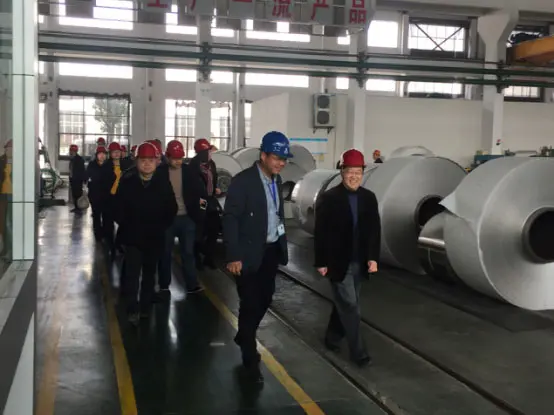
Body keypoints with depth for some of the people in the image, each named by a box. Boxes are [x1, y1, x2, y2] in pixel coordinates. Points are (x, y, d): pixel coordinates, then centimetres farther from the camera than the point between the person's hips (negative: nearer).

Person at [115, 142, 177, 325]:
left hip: (155, 238, 2)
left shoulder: (163, 183, -5)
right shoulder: (127, 181, -7)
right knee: (132, 274, -7)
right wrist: (126, 225, -3)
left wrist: (161, 227, -1)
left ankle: (145, 307, 27)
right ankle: (133, 309, -2)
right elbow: (118, 208, -1)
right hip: (132, 237, -2)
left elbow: (171, 209, 2)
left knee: (149, 274, 14)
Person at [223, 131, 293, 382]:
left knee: (264, 300, 16)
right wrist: (233, 256, -20)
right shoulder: (243, 181, -16)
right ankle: (250, 358, 16)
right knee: (251, 304, 1)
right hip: (250, 253, -7)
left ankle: (244, 338, 39)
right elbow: (230, 220, -17)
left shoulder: (276, 180, 6)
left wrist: (282, 244, 13)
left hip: (271, 251, 7)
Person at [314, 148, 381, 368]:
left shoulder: (369, 198, 3)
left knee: (343, 303, 17)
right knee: (350, 305, -2)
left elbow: (375, 230, 5)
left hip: (358, 262, 5)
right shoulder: (329, 198, -10)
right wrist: (320, 262, -11)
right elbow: (320, 232, -10)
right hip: (338, 262, -5)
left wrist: (373, 257, -4)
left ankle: (332, 337, 35)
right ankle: (357, 350, 7)